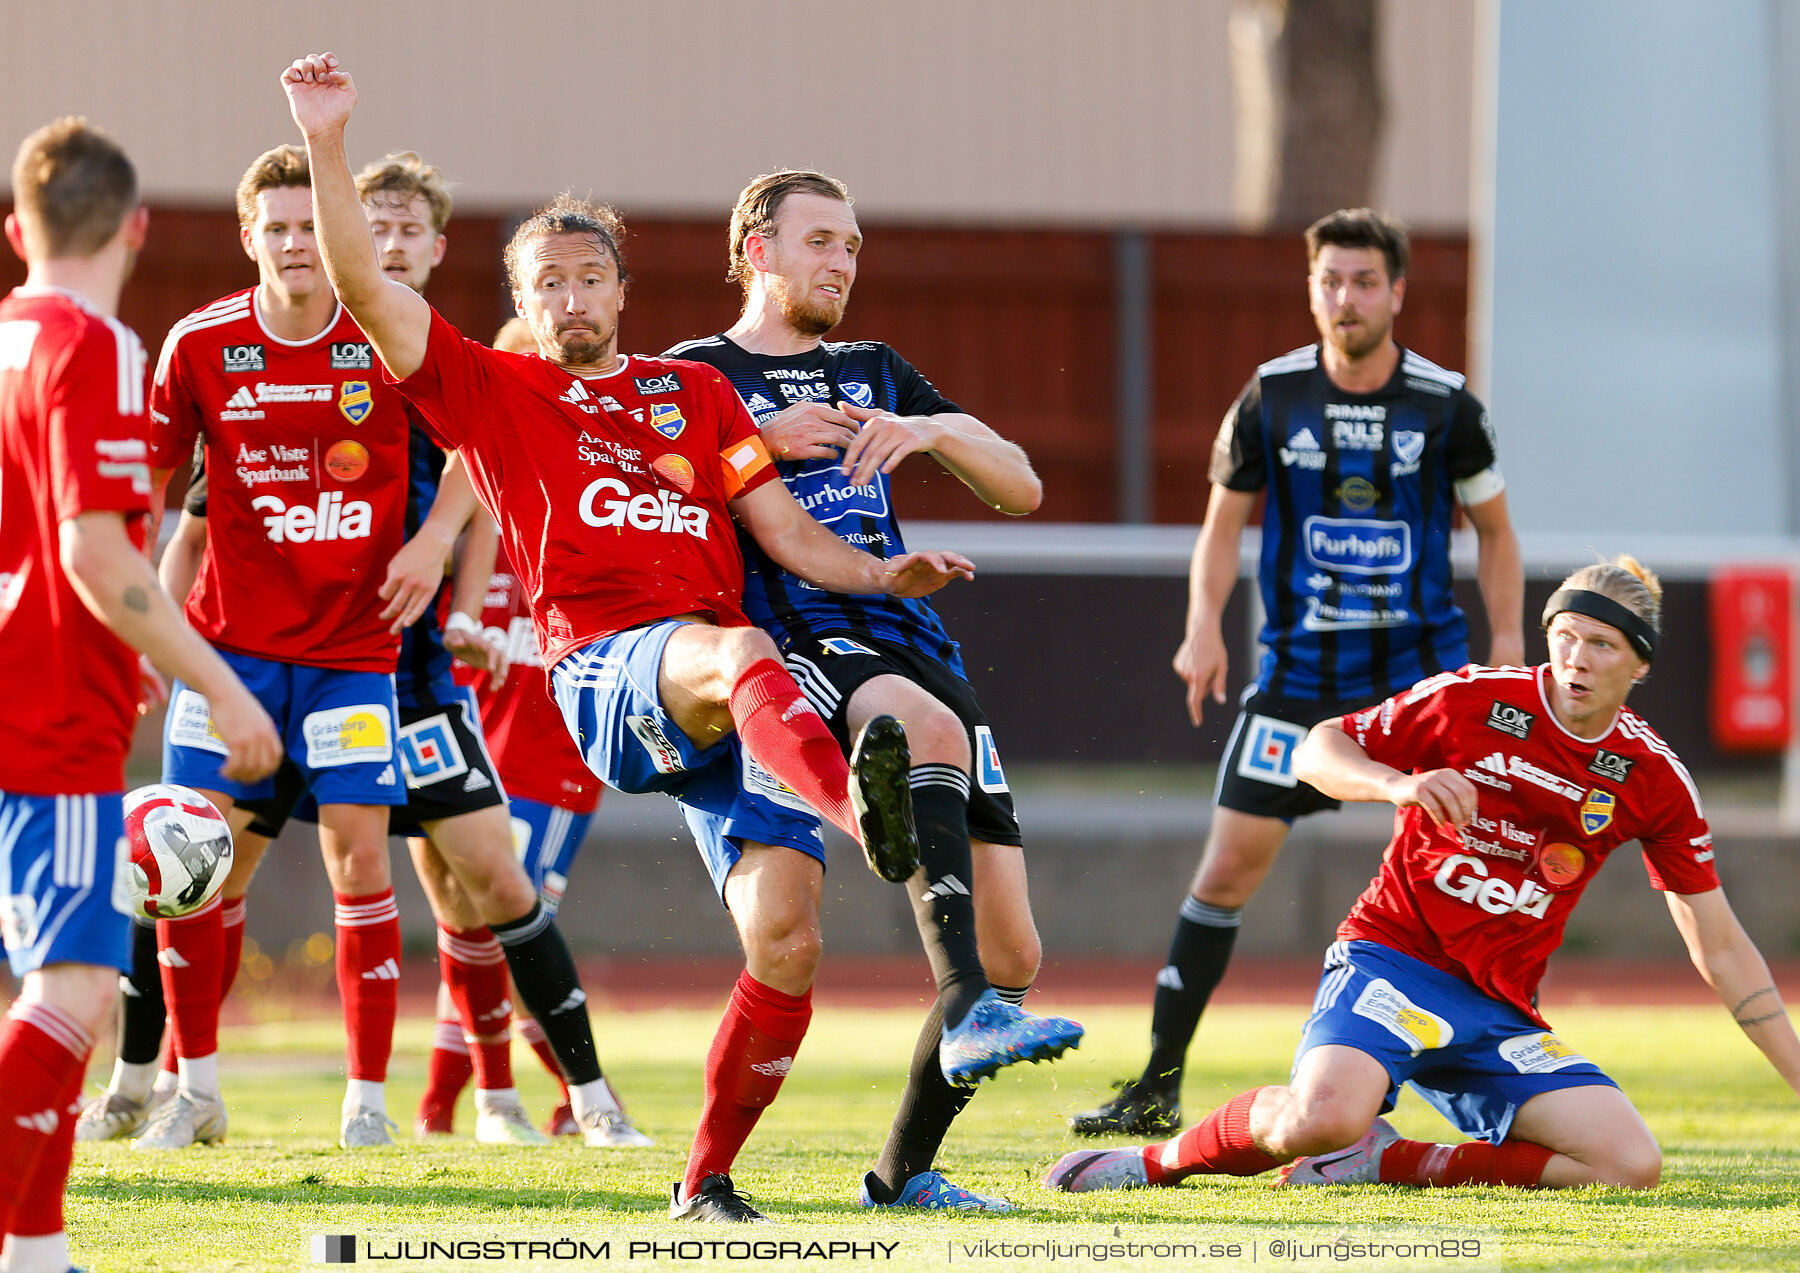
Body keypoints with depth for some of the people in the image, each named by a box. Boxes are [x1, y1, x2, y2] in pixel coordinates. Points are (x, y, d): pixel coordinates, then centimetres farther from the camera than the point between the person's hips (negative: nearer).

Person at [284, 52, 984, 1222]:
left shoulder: (698, 394, 25)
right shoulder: (491, 392, 18)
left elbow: (787, 533, 18)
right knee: (735, 657, -40)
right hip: (605, 675, -4)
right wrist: (328, 144, -1)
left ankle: (708, 1179, 3)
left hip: (734, 719, 4)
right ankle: (862, 809, -72)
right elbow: (364, 285, 8)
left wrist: (885, 575, 1)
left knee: (785, 936, -14)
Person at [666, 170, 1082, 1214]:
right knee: (931, 726, -42)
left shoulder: (876, 374, 26)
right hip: (795, 648, -6)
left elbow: (1023, 489, 19)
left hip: (912, 640, 6)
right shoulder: (693, 375, 12)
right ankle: (965, 1012, -52)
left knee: (1011, 953, -3)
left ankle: (904, 1171, 13)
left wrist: (934, 431, -1)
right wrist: (761, 444, -9)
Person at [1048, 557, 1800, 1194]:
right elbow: (1317, 750, 1)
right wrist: (1399, 784, -21)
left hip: (1499, 1011, 4)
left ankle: (1386, 1162, -8)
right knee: (1326, 1116, -36)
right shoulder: (1473, 700, -4)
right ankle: (1164, 1159, -6)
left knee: (1632, 1166, -19)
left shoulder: (1653, 778, 3)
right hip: (1392, 957, -4)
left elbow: (1719, 947, 9)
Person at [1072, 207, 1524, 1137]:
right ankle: (1158, 1087, 2)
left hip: (1420, 661, 0)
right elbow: (1223, 521, 8)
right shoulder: (1271, 397, -1)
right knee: (1231, 861, -4)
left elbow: (1493, 529, 10)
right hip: (1299, 669, 0)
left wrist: (1507, 642, -1)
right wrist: (1204, 627, -7)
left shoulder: (1443, 403, -2)